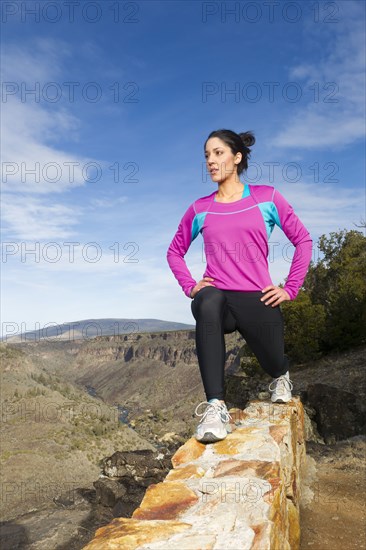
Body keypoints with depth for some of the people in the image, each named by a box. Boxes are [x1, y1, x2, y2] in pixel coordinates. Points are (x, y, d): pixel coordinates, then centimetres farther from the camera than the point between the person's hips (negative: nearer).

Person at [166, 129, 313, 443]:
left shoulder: (267, 197, 5)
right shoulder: (200, 209, 10)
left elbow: (303, 240, 7)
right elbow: (175, 251, 21)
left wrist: (290, 289, 0)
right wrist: (189, 286, 5)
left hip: (257, 299, 0)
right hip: (215, 296, 0)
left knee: (273, 365, 1)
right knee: (208, 304, -36)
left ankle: (282, 376, 45)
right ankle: (216, 407, -36)